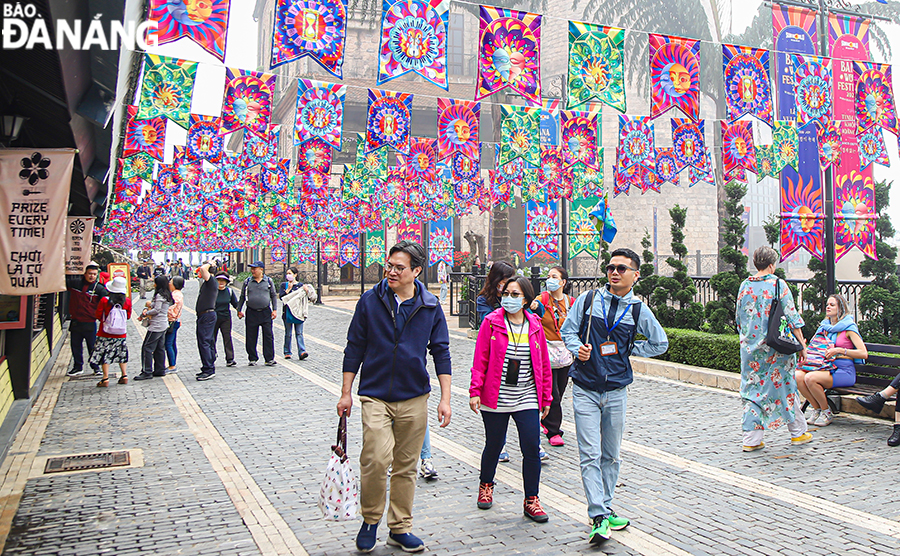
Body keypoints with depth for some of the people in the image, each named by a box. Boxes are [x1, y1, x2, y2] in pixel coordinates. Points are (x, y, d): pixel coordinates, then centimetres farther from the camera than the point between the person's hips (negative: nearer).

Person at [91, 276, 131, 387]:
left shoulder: (104, 301, -13)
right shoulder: (127, 301, -5)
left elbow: (98, 315, -4)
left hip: (106, 334, -3)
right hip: (121, 334, 3)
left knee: (104, 355, 5)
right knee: (122, 353, 17)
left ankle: (105, 379, 1)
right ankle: (124, 375, 16)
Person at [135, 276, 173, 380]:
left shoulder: (159, 295, -14)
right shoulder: (167, 295, 15)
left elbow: (157, 310, -18)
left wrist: (144, 314, -7)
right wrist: (148, 309, 5)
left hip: (157, 325, -10)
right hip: (163, 324, 10)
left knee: (147, 348, -6)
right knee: (159, 348, 14)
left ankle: (147, 372, -7)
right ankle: (160, 370, 18)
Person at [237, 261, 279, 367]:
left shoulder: (269, 281, 6)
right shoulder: (247, 282, 7)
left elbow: (274, 296, 9)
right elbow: (242, 297, 15)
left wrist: (274, 310, 2)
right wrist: (239, 310, 10)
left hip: (266, 312, -1)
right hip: (251, 313, 1)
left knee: (268, 336, -4)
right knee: (251, 337, 3)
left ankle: (269, 359, 2)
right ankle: (253, 359, 14)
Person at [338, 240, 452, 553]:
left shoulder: (430, 307, 2)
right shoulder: (370, 301, -1)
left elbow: (441, 352, 6)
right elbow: (354, 348, 4)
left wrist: (445, 398, 1)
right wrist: (346, 393, 3)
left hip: (414, 398, 2)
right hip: (375, 396, -2)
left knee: (406, 466, 9)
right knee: (377, 458, -18)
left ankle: (400, 529, 25)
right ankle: (370, 519, 7)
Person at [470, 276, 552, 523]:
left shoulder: (535, 326, 4)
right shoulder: (492, 322, -3)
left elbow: (543, 365, 9)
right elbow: (480, 360, -4)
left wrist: (546, 398, 10)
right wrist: (475, 391, -10)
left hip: (526, 399, 2)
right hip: (495, 398, -1)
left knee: (532, 448, -4)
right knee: (494, 445, 12)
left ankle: (531, 500, 10)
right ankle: (485, 485, 38)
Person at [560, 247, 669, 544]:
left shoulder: (638, 310, 3)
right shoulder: (588, 300, 1)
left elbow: (660, 343, 14)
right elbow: (567, 330, 9)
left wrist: (628, 350, 5)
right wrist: (578, 348, -11)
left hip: (616, 391, 2)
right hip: (585, 389, -1)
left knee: (611, 455, 11)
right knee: (590, 455, -8)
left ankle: (604, 509, 26)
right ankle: (599, 518, -6)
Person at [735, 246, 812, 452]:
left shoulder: (745, 286, 4)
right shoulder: (778, 284, -9)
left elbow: (739, 319, 11)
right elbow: (792, 317, -9)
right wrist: (802, 345, -3)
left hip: (750, 347, 4)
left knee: (753, 389, 7)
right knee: (786, 387, 11)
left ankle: (751, 439, 6)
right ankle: (798, 432, 26)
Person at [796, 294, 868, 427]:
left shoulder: (849, 328, -2)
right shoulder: (824, 326, 18)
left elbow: (864, 353, -10)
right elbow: (816, 348, 25)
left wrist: (839, 350, -17)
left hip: (843, 371, -6)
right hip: (825, 366, 6)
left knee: (810, 378, -31)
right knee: (798, 375, -22)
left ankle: (826, 413, -9)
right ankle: (816, 408, -4)